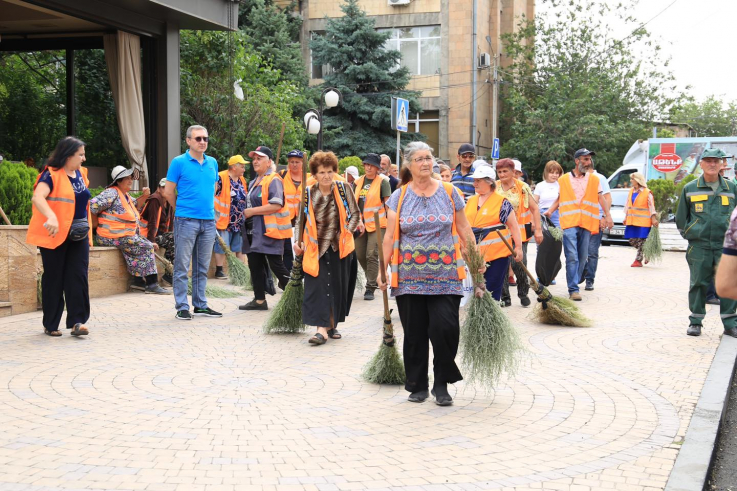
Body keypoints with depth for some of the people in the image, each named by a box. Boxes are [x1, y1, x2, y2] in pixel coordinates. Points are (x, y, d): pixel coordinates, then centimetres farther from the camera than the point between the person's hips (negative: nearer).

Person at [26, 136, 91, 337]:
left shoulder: (80, 174, 12)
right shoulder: (51, 174, -11)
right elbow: (37, 197, -27)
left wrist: (85, 225, 10)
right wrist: (51, 217, -43)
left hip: (78, 235, 6)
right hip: (55, 234, -6)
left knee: (78, 277, -3)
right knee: (54, 279, 2)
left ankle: (77, 321, -3)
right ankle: (50, 324, 13)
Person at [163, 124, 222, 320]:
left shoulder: (212, 163, 11)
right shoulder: (179, 162, -5)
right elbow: (168, 192, -1)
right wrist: (182, 209, 7)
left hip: (208, 221, 5)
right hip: (186, 221, -5)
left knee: (202, 267, 12)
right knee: (182, 266, -1)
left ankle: (200, 305, 20)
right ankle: (182, 307, 4)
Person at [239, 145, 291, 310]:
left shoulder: (273, 180, -12)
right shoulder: (254, 182, 19)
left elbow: (276, 205, -24)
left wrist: (252, 211, -18)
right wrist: (246, 213, 13)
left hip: (269, 230, -10)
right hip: (254, 231, 10)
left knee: (276, 265, -9)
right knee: (255, 264, 11)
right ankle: (259, 300, 20)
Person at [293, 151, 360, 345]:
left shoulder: (344, 188, 0)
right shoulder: (308, 193, 2)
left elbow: (355, 214, 4)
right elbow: (301, 220, 10)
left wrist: (346, 233, -10)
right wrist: (299, 242, -1)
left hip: (340, 247, 0)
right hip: (316, 247, 0)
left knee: (338, 286, 6)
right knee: (317, 285, -10)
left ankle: (332, 325, 21)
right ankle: (322, 328, -15)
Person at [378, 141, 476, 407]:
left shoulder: (449, 192, 5)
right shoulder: (399, 197, 5)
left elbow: (464, 231, 9)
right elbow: (390, 236, 4)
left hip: (445, 277, -1)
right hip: (409, 277, 1)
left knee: (444, 328, -12)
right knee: (414, 333, 5)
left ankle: (441, 384, 6)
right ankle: (418, 385, 20)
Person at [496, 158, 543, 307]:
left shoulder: (522, 187, -1)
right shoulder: (494, 187, 7)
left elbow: (534, 208, 0)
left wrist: (538, 229, -5)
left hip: (519, 232, -3)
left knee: (519, 263, -9)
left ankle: (523, 293, 12)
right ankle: (505, 297, 10)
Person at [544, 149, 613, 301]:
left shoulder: (594, 179, 11)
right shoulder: (564, 179, 8)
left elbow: (601, 198, 11)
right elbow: (560, 198, 16)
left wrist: (607, 215, 1)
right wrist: (550, 211, 2)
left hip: (587, 224, 3)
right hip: (569, 223, -3)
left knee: (582, 257, 7)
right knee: (572, 257, -11)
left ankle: (574, 284, 19)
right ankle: (573, 289, -12)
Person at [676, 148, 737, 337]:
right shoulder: (690, 189, 5)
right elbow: (681, 217, 13)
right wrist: (688, 234, 9)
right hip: (699, 246, -1)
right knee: (698, 283, 2)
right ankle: (695, 322, 13)